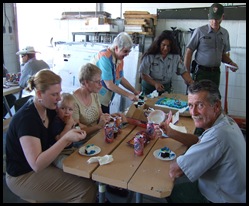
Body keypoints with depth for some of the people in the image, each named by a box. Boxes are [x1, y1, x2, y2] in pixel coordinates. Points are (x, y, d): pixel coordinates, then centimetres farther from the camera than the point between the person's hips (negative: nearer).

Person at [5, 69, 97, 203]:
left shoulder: (49, 108, -3)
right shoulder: (27, 119, -27)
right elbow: (37, 165, -31)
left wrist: (72, 136, -17)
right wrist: (66, 139, -35)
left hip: (46, 161, 7)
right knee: (87, 188, -14)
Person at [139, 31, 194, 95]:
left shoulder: (176, 57, -10)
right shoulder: (149, 56, -19)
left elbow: (183, 72, -6)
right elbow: (143, 74, -17)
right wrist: (155, 83, -30)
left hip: (166, 87, 3)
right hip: (150, 86, -2)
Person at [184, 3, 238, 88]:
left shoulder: (225, 33, 8)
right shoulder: (200, 31, -6)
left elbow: (223, 54, 19)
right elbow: (189, 52, -5)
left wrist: (230, 63, -2)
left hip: (216, 73, 4)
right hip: (200, 71, -4)